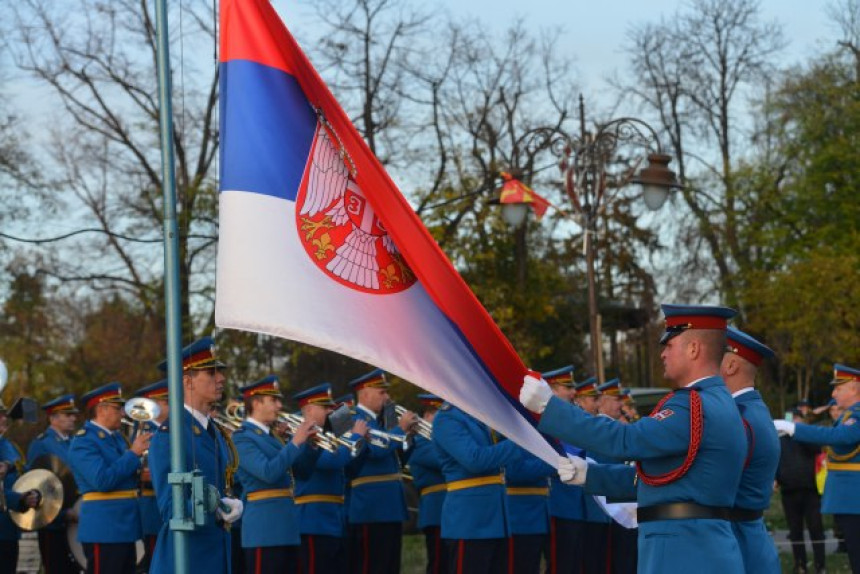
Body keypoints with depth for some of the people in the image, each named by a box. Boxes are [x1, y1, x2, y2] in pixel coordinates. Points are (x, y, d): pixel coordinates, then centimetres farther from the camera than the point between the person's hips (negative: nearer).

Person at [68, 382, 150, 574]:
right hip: (104, 531, -9)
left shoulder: (117, 438, 16)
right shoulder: (83, 442, -12)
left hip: (126, 528, 9)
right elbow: (102, 480, -23)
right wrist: (133, 453, -19)